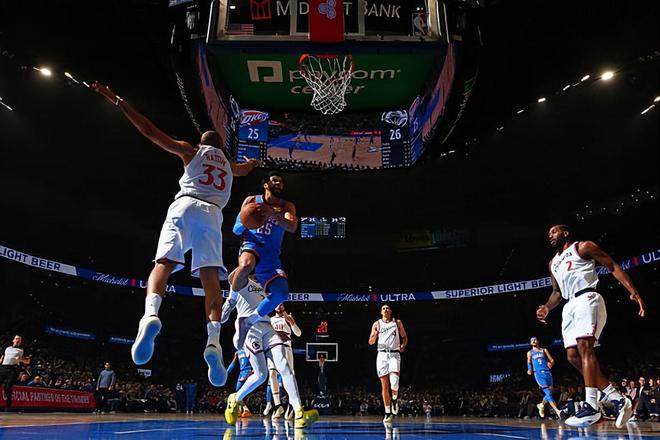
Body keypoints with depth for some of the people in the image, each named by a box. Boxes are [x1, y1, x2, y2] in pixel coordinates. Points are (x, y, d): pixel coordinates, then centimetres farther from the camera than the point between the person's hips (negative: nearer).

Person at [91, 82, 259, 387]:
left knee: (163, 263, -12)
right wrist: (250, 164, 84)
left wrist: (116, 101, 20)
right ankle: (214, 339, -29)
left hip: (184, 207, -1)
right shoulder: (229, 165, 33)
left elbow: (150, 131, 16)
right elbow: (245, 168, 59)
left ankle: (151, 314, -42)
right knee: (210, 276, -9)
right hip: (212, 215, 2)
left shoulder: (192, 151, 22)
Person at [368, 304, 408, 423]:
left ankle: (395, 398, 10)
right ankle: (387, 413, 11)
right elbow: (371, 342, 8)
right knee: (384, 386, 1)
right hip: (382, 354, 1)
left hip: (394, 354, -1)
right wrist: (375, 335, -14)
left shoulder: (397, 322, 10)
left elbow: (404, 337, 17)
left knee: (394, 381, -21)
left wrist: (403, 346, -4)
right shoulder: (377, 324, 9)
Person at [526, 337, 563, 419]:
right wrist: (529, 369, -11)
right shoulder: (530, 353, 19)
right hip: (538, 373, -3)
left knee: (550, 392, 0)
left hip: (547, 372, 3)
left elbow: (552, 360, 12)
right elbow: (529, 362, 10)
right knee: (548, 392, -17)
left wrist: (551, 364, -12)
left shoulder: (544, 350, 19)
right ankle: (557, 411, -28)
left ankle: (541, 405, 28)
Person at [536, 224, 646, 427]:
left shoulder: (583, 247, 5)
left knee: (584, 346, -23)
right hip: (570, 306, 8)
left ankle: (591, 406, -29)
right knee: (573, 357, -2)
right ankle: (618, 399, 4)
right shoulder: (553, 263, 25)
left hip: (587, 299, -8)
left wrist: (633, 292, -13)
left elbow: (613, 267, -1)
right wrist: (546, 308, 11)